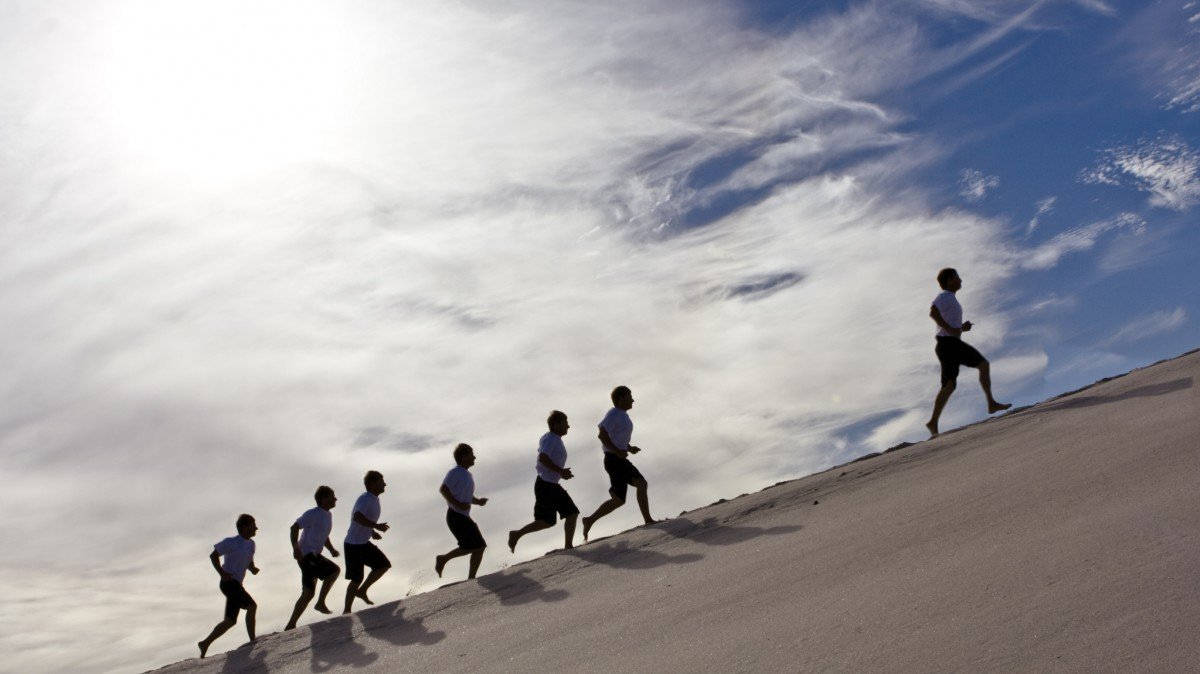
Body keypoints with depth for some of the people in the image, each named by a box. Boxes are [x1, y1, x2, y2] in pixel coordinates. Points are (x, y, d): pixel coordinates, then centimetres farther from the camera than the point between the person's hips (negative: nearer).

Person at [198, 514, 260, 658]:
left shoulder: (251, 544, 14)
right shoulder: (232, 542, -9)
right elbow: (213, 555, -5)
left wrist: (253, 568, 0)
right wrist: (222, 573, -14)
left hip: (236, 585, 9)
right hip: (229, 583, -9)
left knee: (230, 621, 10)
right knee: (252, 606, -19)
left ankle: (205, 644, 19)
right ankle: (253, 641, -16)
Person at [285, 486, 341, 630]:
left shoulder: (328, 515, 16)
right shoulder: (313, 514, -12)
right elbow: (294, 527, -17)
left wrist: (331, 549, 10)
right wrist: (295, 547, -30)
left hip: (314, 555, 10)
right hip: (306, 554, -10)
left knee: (308, 594, 8)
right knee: (334, 570, -16)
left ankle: (290, 625, 11)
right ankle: (321, 603, -9)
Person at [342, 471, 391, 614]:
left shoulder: (374, 499, 10)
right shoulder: (365, 499, -20)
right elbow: (357, 517, -37)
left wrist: (372, 532, 14)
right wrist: (376, 526, -35)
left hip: (364, 543, 9)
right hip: (354, 545, -9)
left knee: (384, 565, 9)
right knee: (356, 579, -3)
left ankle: (361, 591, 18)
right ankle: (347, 611, 10)